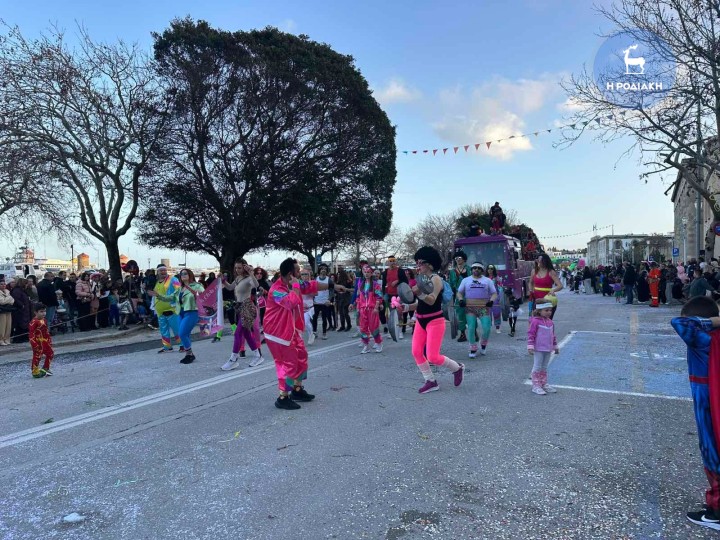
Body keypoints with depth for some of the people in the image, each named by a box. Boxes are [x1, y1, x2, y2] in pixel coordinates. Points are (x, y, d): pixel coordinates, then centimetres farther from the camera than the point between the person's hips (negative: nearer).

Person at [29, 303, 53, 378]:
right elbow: (32, 333, -19)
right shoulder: (34, 322, -17)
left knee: (50, 353, 14)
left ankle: (45, 369, 27)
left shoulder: (44, 320, 9)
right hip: (38, 342, -9)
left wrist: (49, 339, 18)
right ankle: (35, 372, 9)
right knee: (37, 356, -2)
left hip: (45, 341, 9)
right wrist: (34, 343, -23)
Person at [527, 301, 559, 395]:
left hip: (548, 349, 7)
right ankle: (536, 386, 7)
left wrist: (555, 346, 22)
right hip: (538, 349, -7)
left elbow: (553, 335, 18)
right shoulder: (535, 321, -14)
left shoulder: (550, 322, 8)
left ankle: (544, 384, 26)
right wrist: (530, 347, -19)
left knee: (544, 367, 16)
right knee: (537, 367, 1)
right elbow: (531, 334, -15)